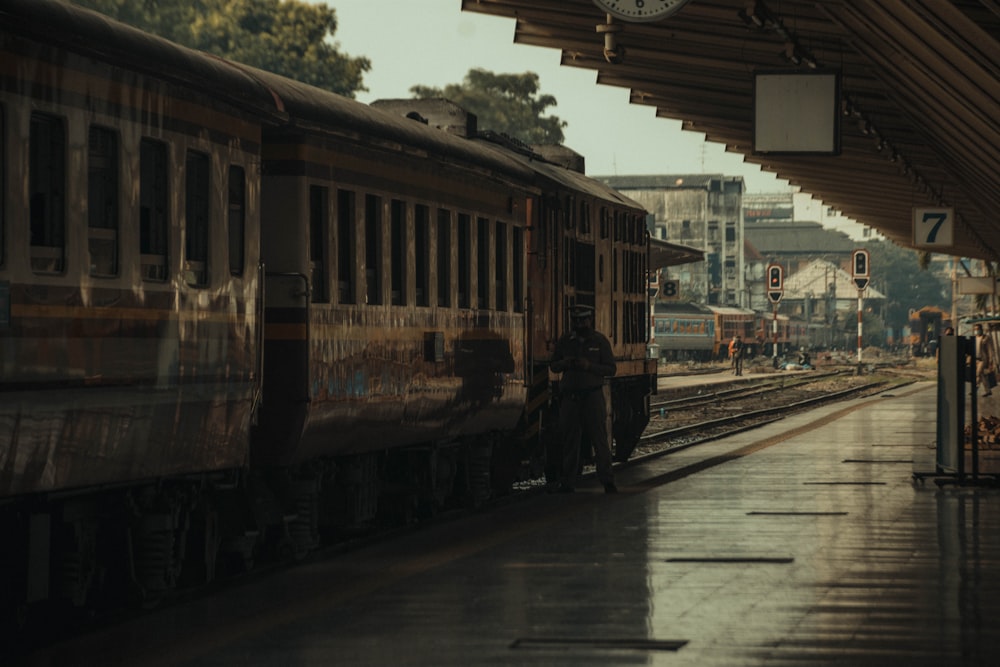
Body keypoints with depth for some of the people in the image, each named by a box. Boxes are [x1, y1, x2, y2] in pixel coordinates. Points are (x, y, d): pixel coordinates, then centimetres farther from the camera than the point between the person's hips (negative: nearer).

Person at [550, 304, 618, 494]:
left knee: (600, 438, -5)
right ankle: (567, 483, 9)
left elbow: (610, 369, 0)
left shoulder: (600, 341, 2)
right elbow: (554, 365, 14)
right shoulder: (565, 341, 9)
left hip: (592, 394, -2)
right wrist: (564, 363, -9)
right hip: (570, 395, 2)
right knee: (569, 439, 3)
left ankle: (608, 481, -1)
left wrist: (589, 366, -16)